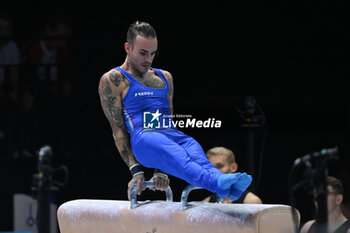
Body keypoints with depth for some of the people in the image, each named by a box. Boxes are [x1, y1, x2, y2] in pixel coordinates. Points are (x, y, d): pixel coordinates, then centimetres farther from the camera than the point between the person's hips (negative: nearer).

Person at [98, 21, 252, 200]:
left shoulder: (165, 78, 28)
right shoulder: (112, 80, 10)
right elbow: (118, 129, 4)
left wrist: (161, 171, 15)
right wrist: (135, 170, -5)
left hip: (173, 135, 5)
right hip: (143, 138, -5)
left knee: (199, 159, -31)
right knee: (180, 158, -38)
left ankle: (229, 187, -61)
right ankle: (216, 183, -66)